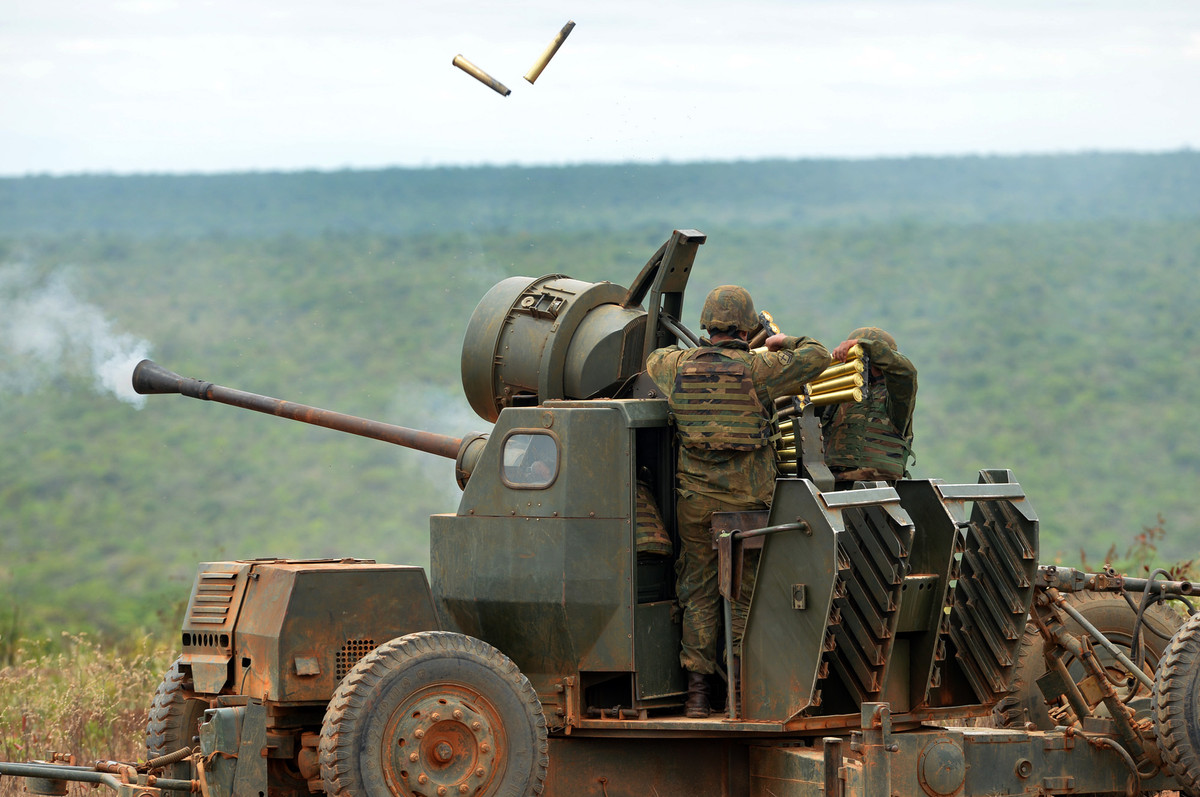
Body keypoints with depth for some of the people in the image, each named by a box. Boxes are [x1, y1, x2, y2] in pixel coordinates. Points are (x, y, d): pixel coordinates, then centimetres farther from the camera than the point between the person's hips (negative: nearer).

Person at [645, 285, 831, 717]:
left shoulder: (677, 365, 2)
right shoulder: (759, 369, -7)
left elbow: (653, 358, 25)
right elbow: (817, 357, 1)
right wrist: (786, 343, 21)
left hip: (695, 499, 3)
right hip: (746, 499, -3)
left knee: (698, 595, 9)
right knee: (744, 595, 6)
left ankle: (697, 691, 6)